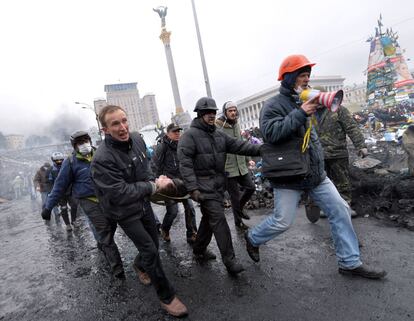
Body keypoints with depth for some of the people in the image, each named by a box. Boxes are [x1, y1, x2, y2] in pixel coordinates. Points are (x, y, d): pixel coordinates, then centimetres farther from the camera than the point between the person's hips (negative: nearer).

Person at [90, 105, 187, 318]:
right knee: (150, 250, -5)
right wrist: (154, 186, -26)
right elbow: (120, 194, -30)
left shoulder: (136, 139, -9)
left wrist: (154, 181, -6)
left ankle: (139, 265, 53)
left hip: (144, 203, 6)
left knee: (153, 243, 19)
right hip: (125, 212, -6)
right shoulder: (102, 159, -31)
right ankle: (166, 296, 16)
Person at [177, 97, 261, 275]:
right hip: (203, 185, -8)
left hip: (218, 184, 8)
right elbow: (185, 163, -15)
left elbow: (239, 145, 5)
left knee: (209, 218, 16)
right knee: (218, 219, -9)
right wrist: (192, 188, -22)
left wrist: (260, 149, -9)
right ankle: (229, 260, 2)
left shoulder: (219, 134, 13)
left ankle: (199, 249, 35)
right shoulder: (190, 135, -9)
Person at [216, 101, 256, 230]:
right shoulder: (218, 127, -14)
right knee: (235, 195, 4)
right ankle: (238, 221, 25)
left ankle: (240, 207, 35)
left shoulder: (236, 125, 11)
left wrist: (248, 159, 16)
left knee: (251, 187, 9)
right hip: (228, 168, -7)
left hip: (241, 166, 7)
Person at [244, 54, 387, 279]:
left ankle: (350, 262, 22)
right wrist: (300, 113, -27)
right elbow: (270, 133, -27)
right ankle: (252, 238, 29)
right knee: (282, 222, 0)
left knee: (340, 210, 7)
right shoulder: (273, 105, -10)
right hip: (289, 176, -8)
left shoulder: (303, 101, 14)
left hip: (316, 174, 8)